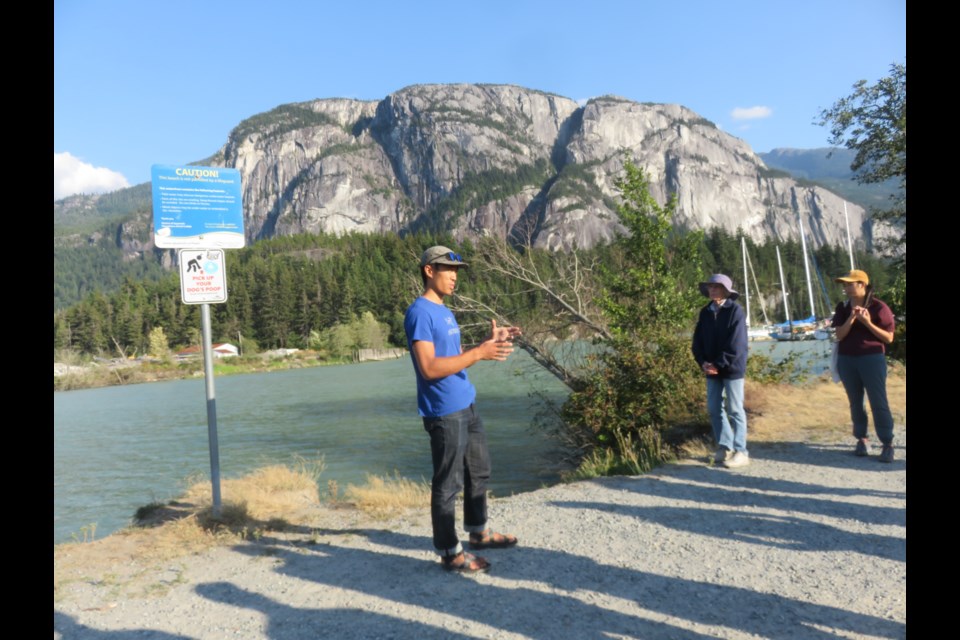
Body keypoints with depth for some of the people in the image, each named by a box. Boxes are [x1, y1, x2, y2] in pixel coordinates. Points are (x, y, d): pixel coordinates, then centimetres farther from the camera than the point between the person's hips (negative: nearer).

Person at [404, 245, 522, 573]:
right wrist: (479, 353, -25)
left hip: (466, 406, 10)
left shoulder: (445, 312, 14)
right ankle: (449, 551, 15)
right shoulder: (420, 313, -15)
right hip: (444, 413, -10)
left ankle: (479, 533, 38)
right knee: (447, 483, 1)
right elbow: (429, 368, -25)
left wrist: (490, 342, 6)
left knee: (479, 472, 21)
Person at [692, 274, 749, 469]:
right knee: (714, 408, 9)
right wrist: (703, 363, -6)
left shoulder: (735, 311, -10)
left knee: (734, 410, 0)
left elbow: (736, 345, -16)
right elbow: (698, 340, 9)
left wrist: (718, 365, -16)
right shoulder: (705, 312, 8)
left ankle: (741, 452, 8)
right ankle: (724, 447, 22)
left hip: (732, 369, -6)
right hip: (712, 369, 6)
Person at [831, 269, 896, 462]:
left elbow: (889, 338, -8)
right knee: (855, 402, 9)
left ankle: (888, 444, 4)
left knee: (878, 402, -4)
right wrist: (851, 317, -17)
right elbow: (839, 335, -4)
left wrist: (868, 323, -19)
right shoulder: (842, 308, 5)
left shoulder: (879, 307, -6)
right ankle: (862, 439, 19)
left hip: (872, 359, -4)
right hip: (847, 360, 4)